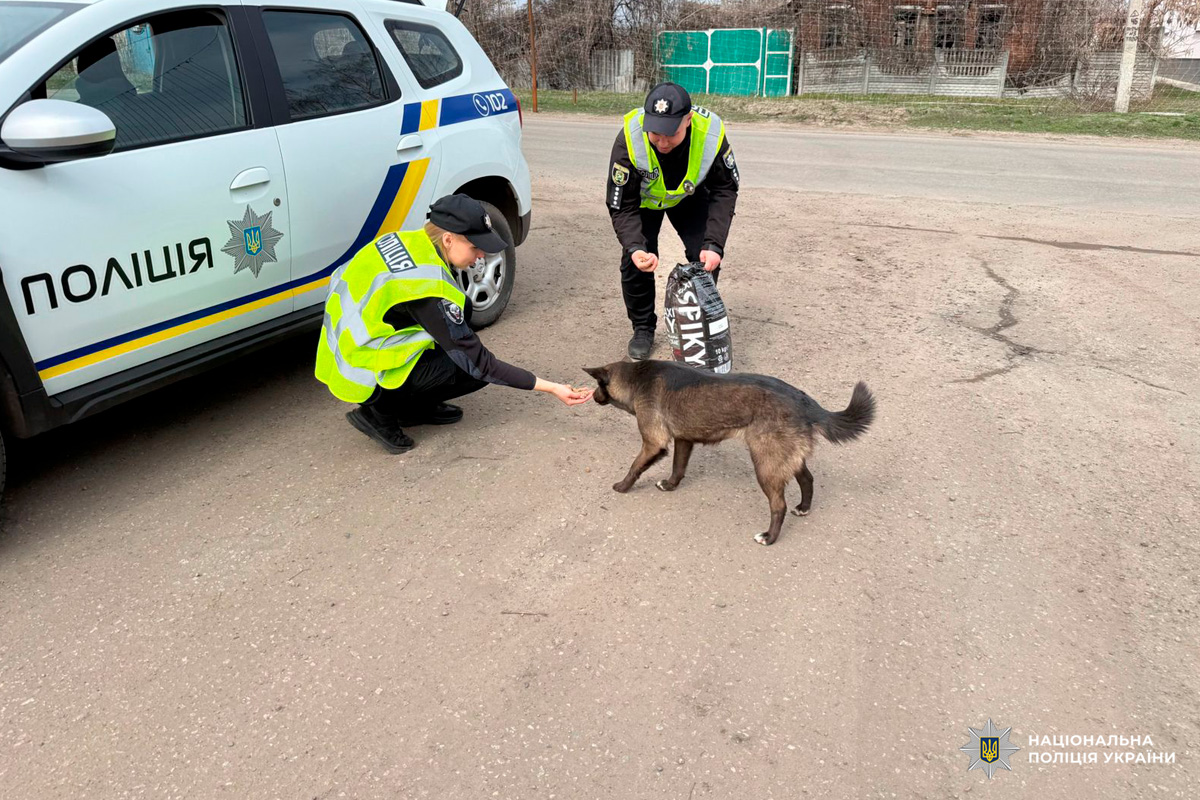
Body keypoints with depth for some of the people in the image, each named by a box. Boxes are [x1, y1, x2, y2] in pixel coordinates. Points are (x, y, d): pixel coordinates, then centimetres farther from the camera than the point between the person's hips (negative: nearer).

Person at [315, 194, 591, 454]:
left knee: (462, 309, 7)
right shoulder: (429, 289, -28)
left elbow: (340, 279, 12)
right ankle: (380, 412, -2)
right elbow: (479, 363, -23)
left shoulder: (403, 241, -5)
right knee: (476, 370, -10)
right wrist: (551, 388, -21)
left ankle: (416, 407, 14)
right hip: (364, 377, -8)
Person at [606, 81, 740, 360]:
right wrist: (635, 247, -48)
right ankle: (643, 329, 11)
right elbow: (622, 206, -30)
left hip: (689, 196, 1)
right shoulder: (629, 139, -39)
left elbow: (725, 191, -21)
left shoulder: (711, 133, -35)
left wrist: (714, 244, -34)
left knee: (706, 257, -12)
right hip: (644, 199, -1)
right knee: (635, 261, -12)